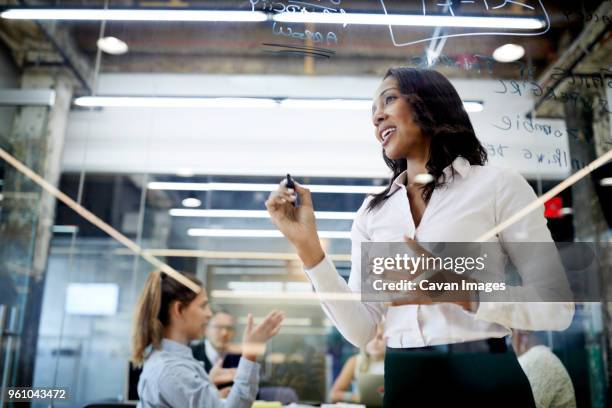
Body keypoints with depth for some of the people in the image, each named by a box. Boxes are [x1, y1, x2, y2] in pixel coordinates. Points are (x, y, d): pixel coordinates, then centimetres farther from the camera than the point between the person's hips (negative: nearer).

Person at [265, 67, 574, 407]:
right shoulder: (372, 211, 5)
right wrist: (307, 246, -10)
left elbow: (557, 308, -7)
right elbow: (360, 330, -2)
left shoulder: (499, 185, -5)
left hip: (485, 379, -3)